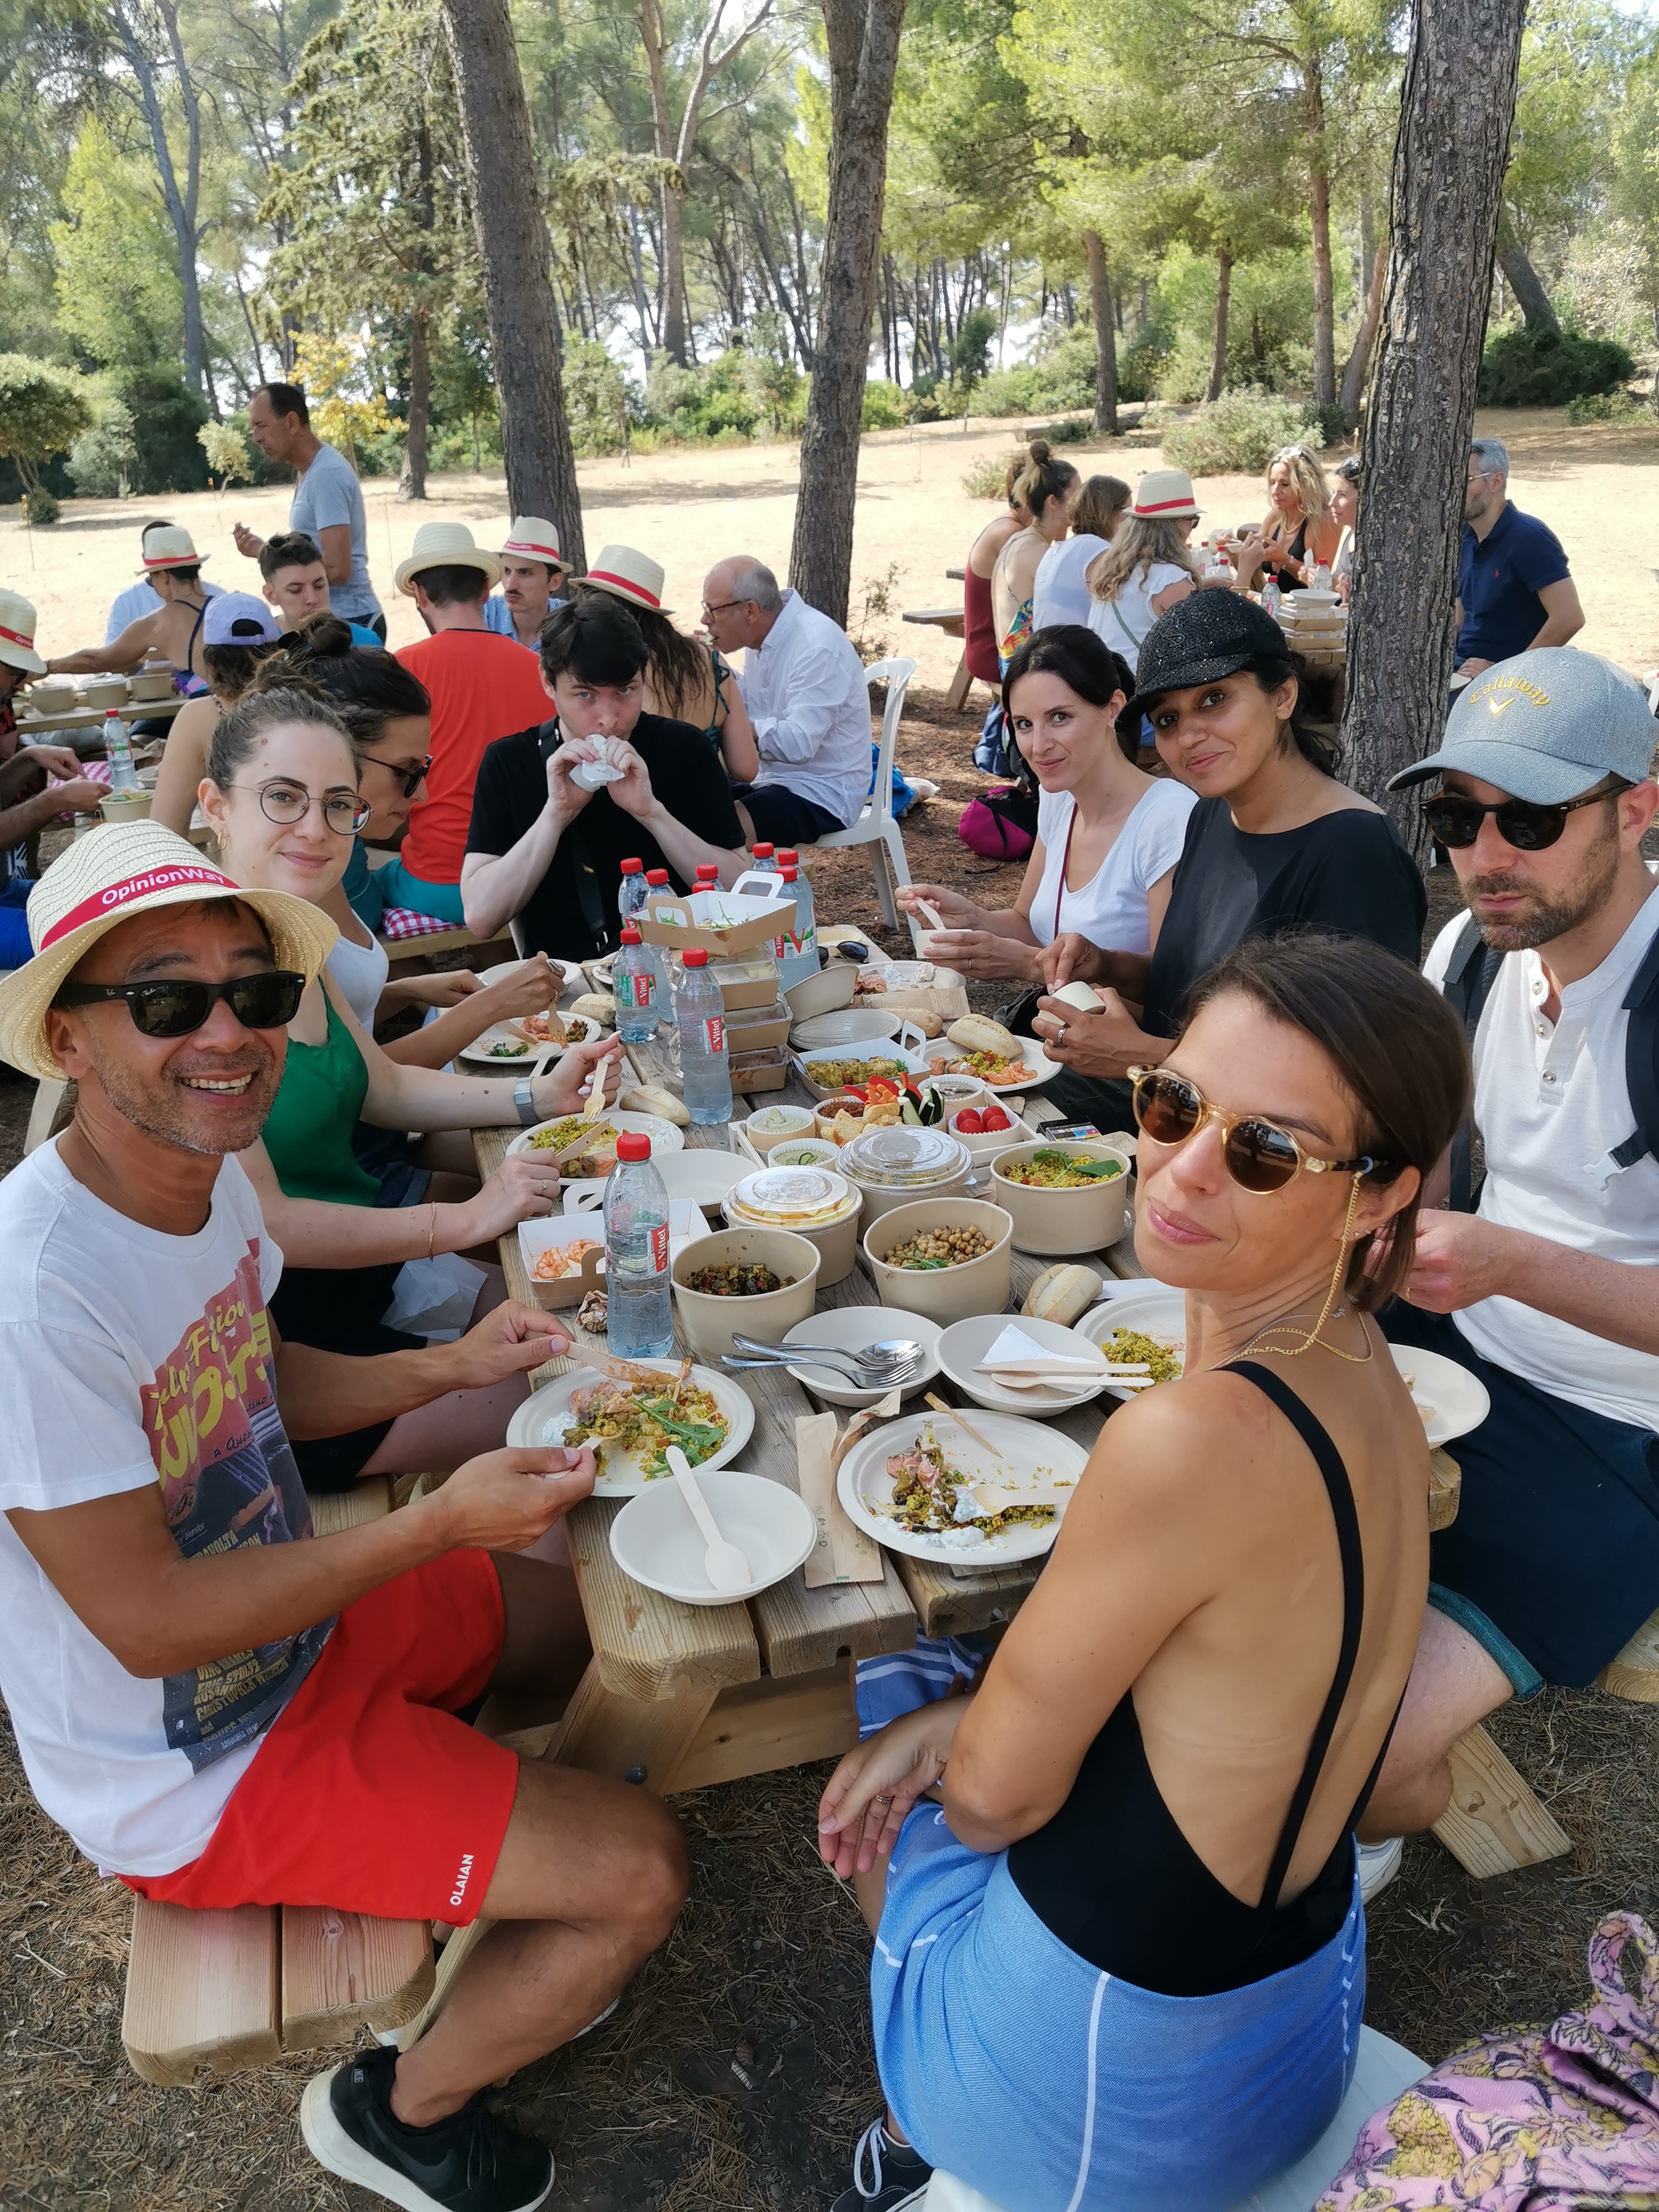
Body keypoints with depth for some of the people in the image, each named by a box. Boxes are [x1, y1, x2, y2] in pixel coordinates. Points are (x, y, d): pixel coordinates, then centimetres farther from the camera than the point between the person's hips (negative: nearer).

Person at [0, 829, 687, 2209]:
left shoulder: (212, 1176, -7)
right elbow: (151, 1625, -27)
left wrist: (445, 1370, -6)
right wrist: (439, 1525, -27)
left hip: (300, 1620, 8)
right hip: (189, 1773, -8)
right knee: (642, 1869, -8)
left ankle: (491, 1914, 38)